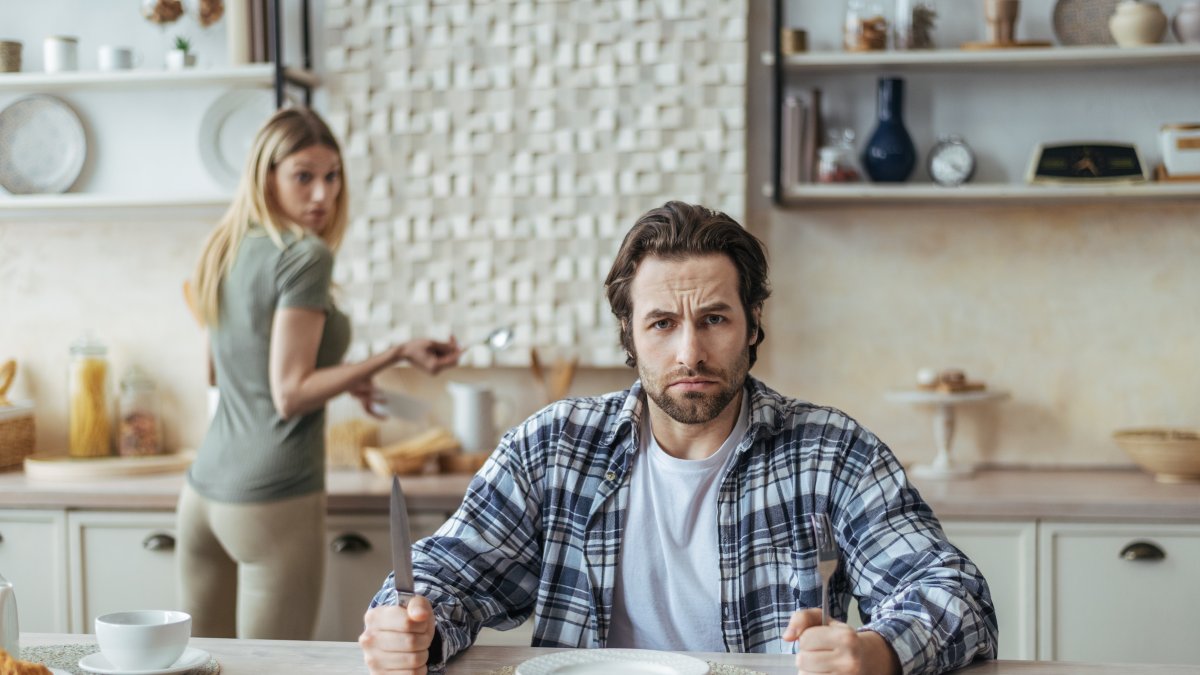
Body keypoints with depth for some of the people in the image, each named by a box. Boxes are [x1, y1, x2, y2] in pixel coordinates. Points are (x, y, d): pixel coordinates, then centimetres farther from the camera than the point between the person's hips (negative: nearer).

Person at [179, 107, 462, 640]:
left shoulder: (225, 251, 11)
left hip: (204, 494, 8)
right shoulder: (305, 256, -12)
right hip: (274, 501, -8)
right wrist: (396, 355, -14)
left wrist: (341, 378, 25)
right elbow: (290, 395, -16)